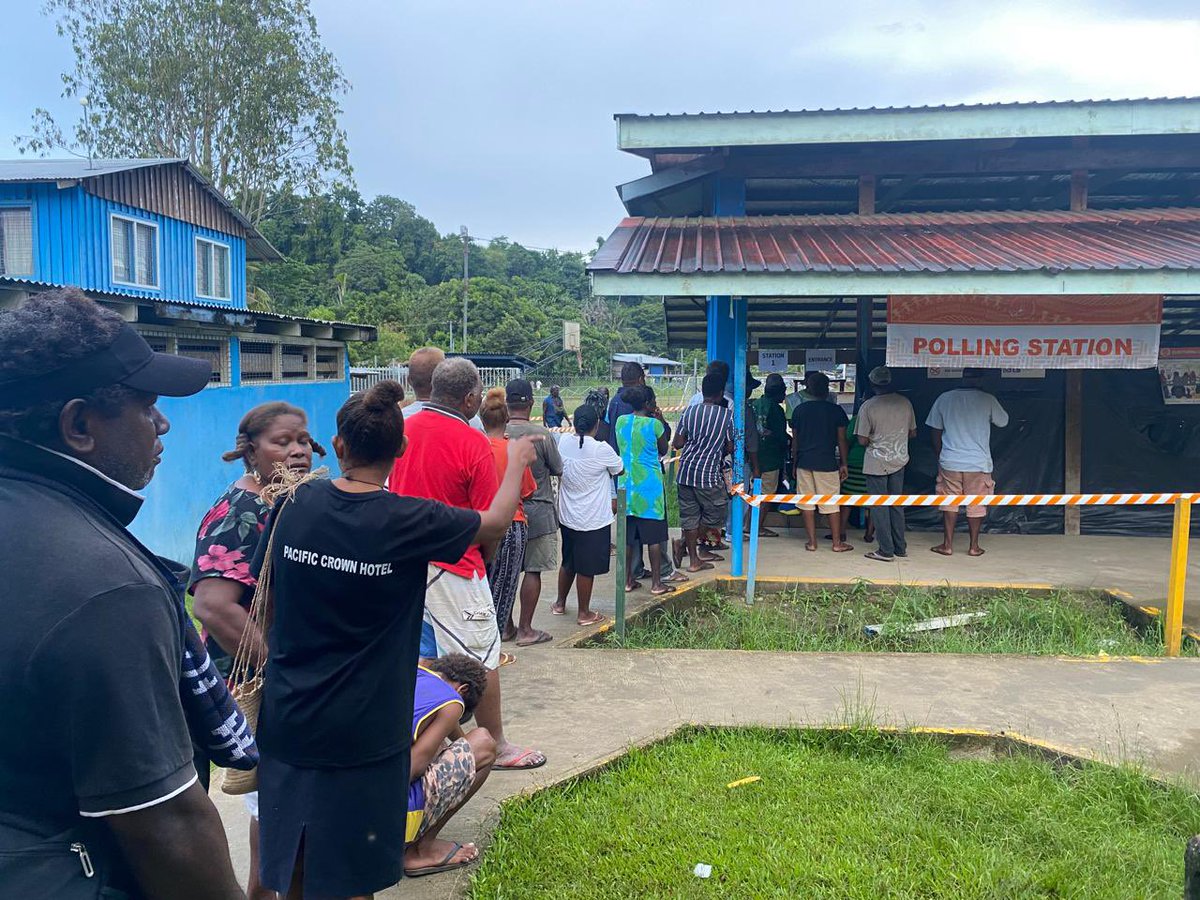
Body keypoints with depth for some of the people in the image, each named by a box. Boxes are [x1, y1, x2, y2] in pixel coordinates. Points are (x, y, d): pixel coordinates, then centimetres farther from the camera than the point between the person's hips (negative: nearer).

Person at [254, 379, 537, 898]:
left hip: (287, 720, 4)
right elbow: (495, 523, 1)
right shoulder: (408, 522, -16)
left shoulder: (295, 502, -4)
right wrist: (517, 462, 18)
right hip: (362, 733, -4)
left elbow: (266, 596, 6)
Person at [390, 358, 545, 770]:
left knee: (423, 656, 16)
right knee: (481, 658, 5)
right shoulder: (473, 443, -16)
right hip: (452, 568, -7)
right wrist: (483, 559, 5)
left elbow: (392, 494, 13)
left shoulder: (403, 430, 3)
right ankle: (497, 745, 16)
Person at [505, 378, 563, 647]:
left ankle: (506, 625, 24)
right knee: (533, 570, 5)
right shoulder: (542, 435, -15)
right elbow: (558, 470, -3)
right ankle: (525, 629, 10)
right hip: (537, 511, -4)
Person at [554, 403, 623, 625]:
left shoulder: (563, 442, -5)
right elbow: (620, 470, -3)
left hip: (567, 517, 6)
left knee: (568, 563, 22)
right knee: (587, 569, 6)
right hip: (593, 520, -6)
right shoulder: (601, 450, -19)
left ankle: (560, 604, 36)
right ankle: (584, 614, 17)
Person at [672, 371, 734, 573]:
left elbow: (677, 443, 2)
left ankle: (694, 559, 14)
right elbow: (730, 448, 0)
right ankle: (683, 544, 2)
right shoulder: (727, 415, -5)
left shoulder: (689, 411, 2)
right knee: (716, 514, 12)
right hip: (709, 473, -4)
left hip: (685, 471, 4)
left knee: (690, 514, 11)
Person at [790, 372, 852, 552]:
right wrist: (844, 464, 6)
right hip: (827, 463, -1)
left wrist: (795, 462, 14)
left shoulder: (800, 410, 2)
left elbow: (795, 439, 5)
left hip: (804, 462, 2)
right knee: (832, 504, 6)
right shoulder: (836, 410, -2)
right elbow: (841, 440, -1)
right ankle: (837, 543, 10)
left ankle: (812, 541, 8)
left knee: (807, 503, 7)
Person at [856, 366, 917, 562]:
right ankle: (900, 547, 21)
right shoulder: (905, 402, -2)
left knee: (879, 507, 3)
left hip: (876, 463, -5)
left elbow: (862, 440, -14)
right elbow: (913, 433, 7)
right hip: (899, 460, 5)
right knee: (896, 504, 16)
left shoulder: (868, 407, -15)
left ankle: (886, 550, 5)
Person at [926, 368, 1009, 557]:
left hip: (950, 461, 1)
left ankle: (947, 545, 13)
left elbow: (936, 433, 3)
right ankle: (974, 546, 16)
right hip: (979, 463, -1)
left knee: (949, 504, 11)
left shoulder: (944, 399, -2)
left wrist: (940, 456, 15)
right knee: (976, 506, 9)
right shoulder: (988, 400, -7)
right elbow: (1003, 422, 11)